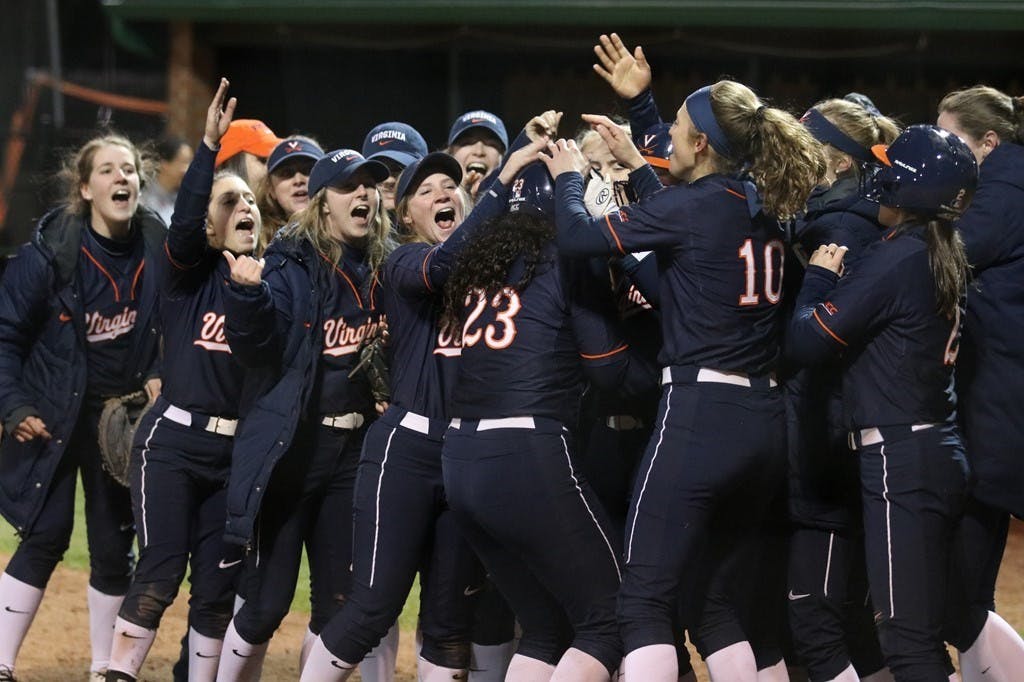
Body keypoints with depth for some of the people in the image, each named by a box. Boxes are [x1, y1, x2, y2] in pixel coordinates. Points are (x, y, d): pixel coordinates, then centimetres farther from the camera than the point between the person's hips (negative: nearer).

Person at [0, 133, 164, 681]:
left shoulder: (157, 250, -4)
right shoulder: (49, 253, -14)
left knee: (115, 546, 6)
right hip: (54, 416, -3)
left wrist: (159, 374, -6)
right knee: (46, 538, -7)